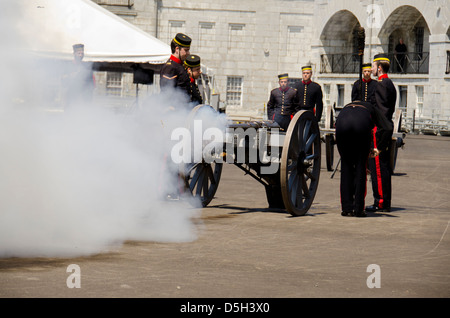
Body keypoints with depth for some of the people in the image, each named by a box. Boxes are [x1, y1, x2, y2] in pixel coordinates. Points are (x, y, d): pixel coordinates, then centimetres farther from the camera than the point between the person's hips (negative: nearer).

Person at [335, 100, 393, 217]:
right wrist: (379, 148, 22)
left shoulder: (347, 107, 44)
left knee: (346, 165, 17)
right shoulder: (373, 110, 36)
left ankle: (347, 209, 16)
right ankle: (358, 209, 12)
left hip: (342, 121, 2)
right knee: (361, 165, 13)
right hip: (362, 124, -2)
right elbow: (388, 129, 15)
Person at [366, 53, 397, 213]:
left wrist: (376, 129, -18)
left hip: (379, 129, -10)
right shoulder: (389, 84, 18)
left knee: (378, 166, -8)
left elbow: (380, 110, -19)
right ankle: (384, 202, 15)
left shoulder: (381, 84, -14)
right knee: (384, 166, 12)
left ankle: (381, 203, -8)